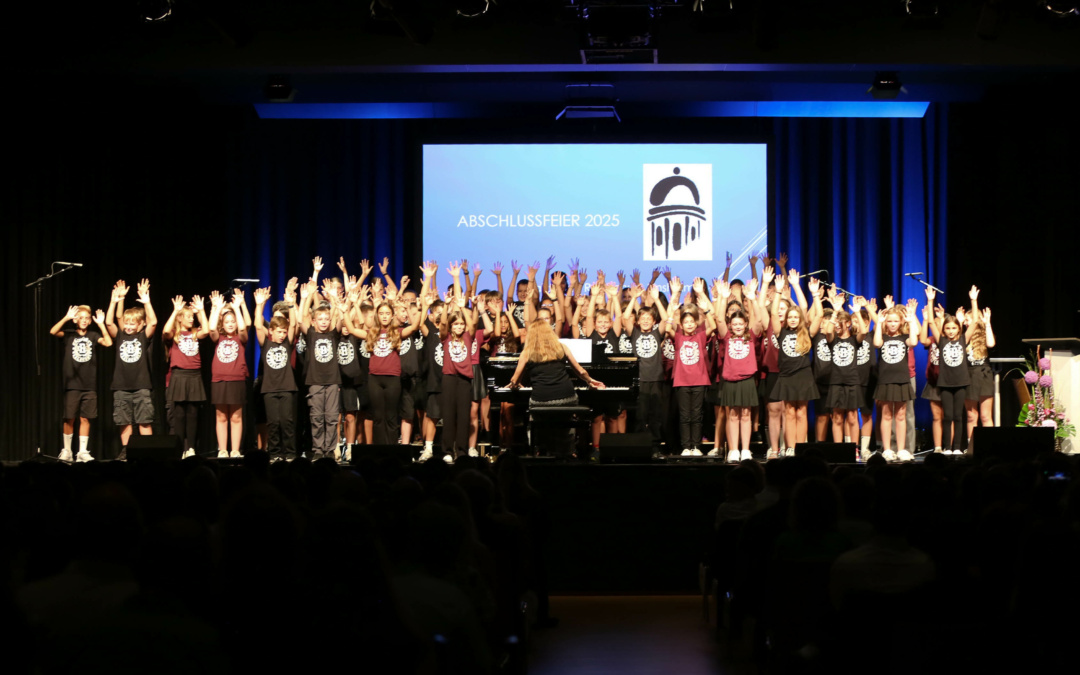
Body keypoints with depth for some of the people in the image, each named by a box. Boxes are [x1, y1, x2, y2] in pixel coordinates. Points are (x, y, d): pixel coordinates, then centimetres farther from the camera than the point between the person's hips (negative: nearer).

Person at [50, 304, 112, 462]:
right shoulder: (69, 334, 5)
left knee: (85, 419, 2)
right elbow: (53, 332, -12)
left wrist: (101, 325, -11)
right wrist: (66, 318, -19)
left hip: (89, 385, 1)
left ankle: (83, 452, 7)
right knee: (69, 419, 0)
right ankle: (66, 451, 11)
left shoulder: (93, 335, 8)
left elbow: (108, 343, -8)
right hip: (71, 385, -1)